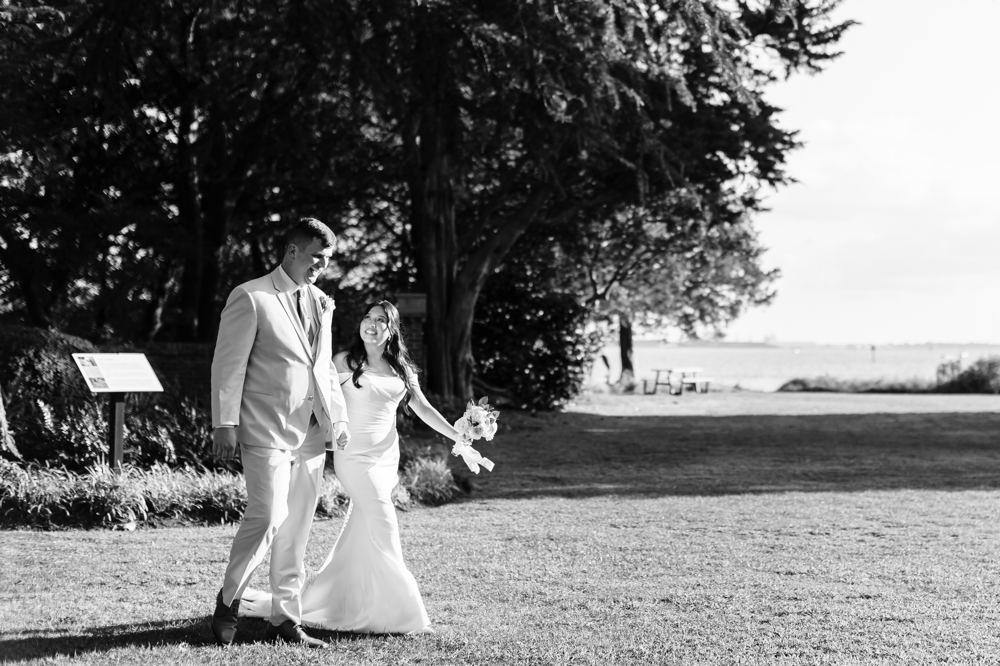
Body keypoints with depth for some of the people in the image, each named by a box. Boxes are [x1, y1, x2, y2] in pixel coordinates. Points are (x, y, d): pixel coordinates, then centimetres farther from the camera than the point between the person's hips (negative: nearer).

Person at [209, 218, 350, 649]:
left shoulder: (321, 304, 16)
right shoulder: (250, 299, -4)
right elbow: (228, 365, -7)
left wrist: (338, 417, 12)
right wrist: (225, 424, -13)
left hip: (310, 435, 7)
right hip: (266, 431, -6)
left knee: (296, 530, 8)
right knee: (268, 517, -17)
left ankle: (286, 621, 15)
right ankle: (228, 600, 4)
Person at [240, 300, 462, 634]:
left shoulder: (402, 368, 11)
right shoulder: (345, 362, -3)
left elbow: (422, 407, 9)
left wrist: (456, 435, 0)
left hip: (387, 455, 6)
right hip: (355, 455, -6)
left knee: (358, 535, 10)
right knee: (384, 531, -10)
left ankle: (323, 603, 21)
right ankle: (400, 614, -4)